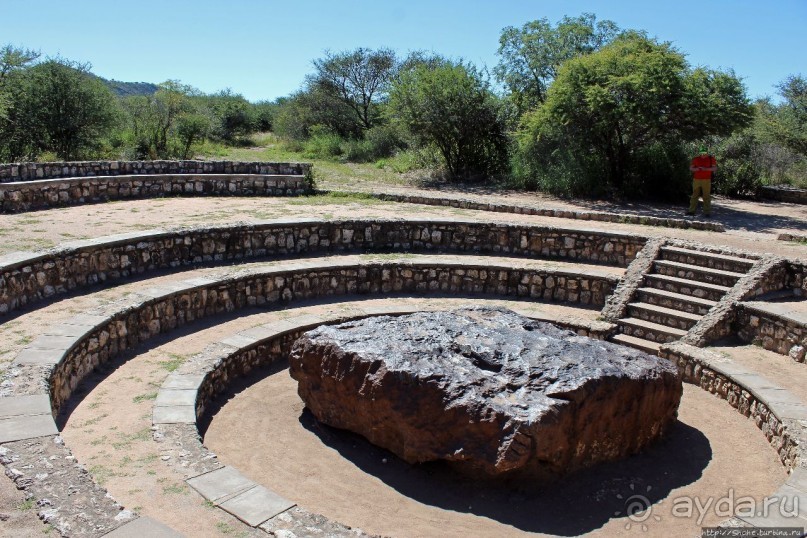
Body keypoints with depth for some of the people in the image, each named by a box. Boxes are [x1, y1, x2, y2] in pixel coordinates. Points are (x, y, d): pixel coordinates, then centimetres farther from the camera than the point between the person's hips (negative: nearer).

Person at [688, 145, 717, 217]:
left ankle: (707, 212, -2)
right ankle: (692, 210, 9)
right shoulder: (696, 159, 9)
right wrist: (696, 169, -12)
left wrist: (706, 169, -17)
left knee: (706, 196, -4)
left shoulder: (711, 158, 3)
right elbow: (690, 168, 10)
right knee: (695, 195, 5)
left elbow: (715, 168, -2)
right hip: (696, 179, 3)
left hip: (706, 180, -3)